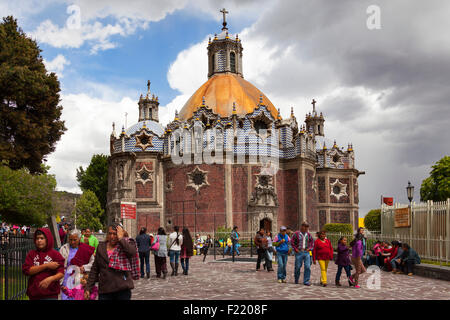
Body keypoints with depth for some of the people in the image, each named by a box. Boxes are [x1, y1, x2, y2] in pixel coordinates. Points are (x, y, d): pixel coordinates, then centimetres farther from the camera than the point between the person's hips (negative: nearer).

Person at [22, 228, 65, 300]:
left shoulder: (55, 254, -1)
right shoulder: (31, 254, 6)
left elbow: (61, 273, -7)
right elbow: (26, 270, -7)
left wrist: (50, 279, -26)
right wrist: (46, 266, -13)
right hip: (34, 295, 2)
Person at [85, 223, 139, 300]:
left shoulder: (126, 244, 1)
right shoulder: (101, 247, 10)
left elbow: (132, 252, -23)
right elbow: (94, 269, 14)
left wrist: (120, 238, -14)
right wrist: (88, 288, 9)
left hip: (123, 289, -2)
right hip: (104, 290, 3)